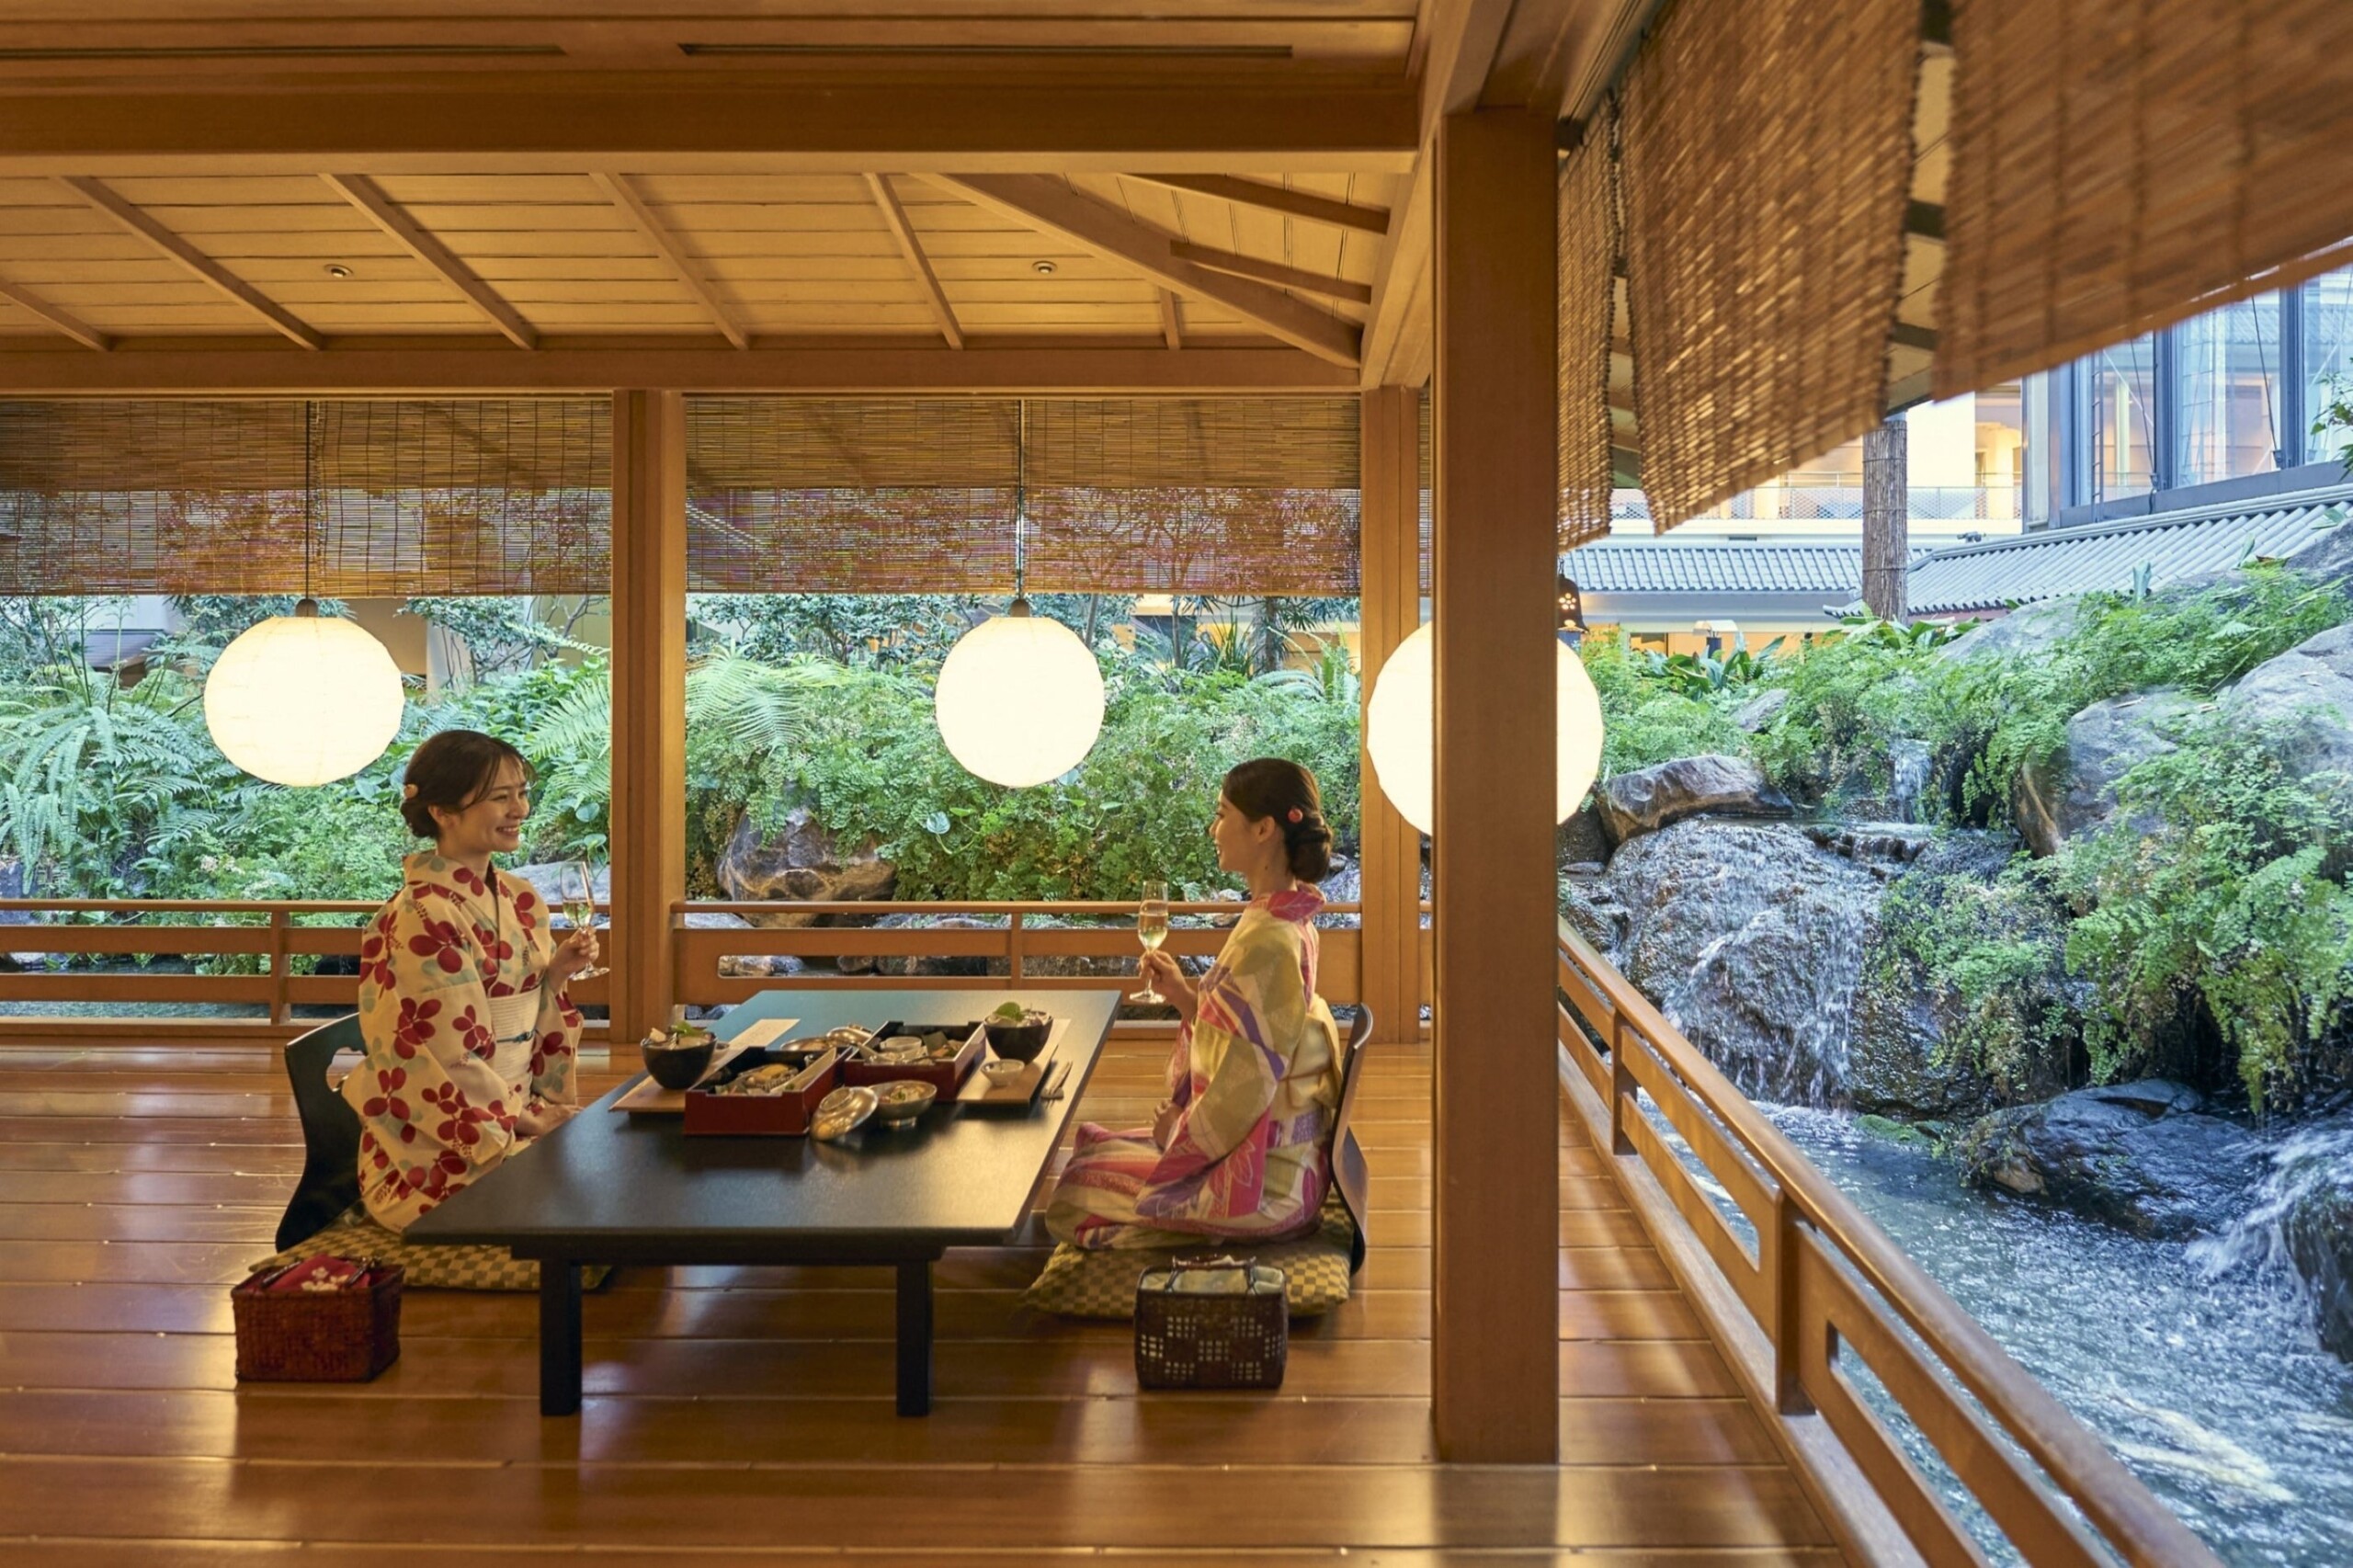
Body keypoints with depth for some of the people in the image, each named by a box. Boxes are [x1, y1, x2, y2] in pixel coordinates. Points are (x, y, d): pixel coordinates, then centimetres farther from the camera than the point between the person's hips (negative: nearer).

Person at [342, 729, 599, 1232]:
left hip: (516, 1119, 7)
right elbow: (449, 1062, -18)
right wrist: (528, 1119, -9)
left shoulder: (519, 901, 5)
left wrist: (555, 974, -5)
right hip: (437, 1157, -7)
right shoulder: (423, 918, -19)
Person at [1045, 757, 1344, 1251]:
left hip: (1258, 1180, -9)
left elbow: (1243, 1090, -25)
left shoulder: (1265, 943, -27)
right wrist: (1185, 996, 2)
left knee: (1074, 1188, 7)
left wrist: (1178, 1131, -8)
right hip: (1280, 1155, 9)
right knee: (1095, 1146, 20)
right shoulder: (1287, 923, 4)